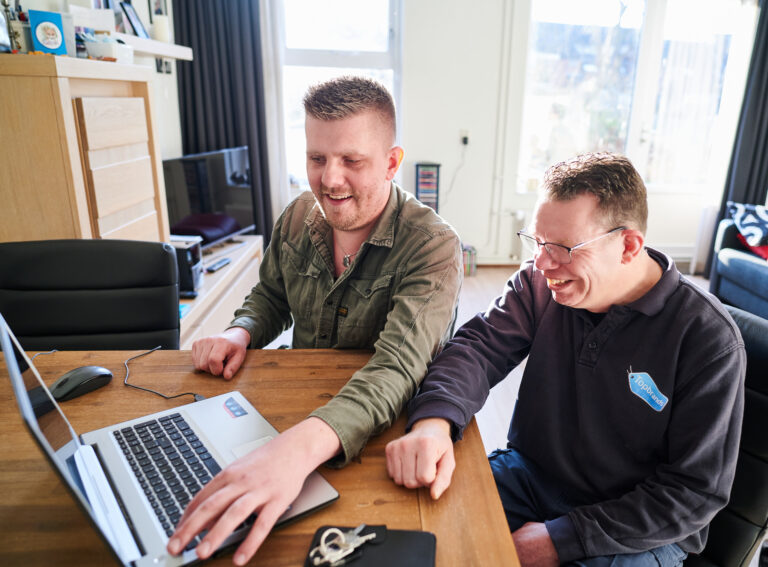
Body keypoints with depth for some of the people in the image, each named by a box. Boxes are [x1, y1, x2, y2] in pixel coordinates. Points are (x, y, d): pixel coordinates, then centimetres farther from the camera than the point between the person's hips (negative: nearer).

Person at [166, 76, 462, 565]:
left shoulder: (432, 245, -20)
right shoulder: (298, 218, -1)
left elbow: (399, 366, -34)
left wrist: (302, 446, -50)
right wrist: (240, 334, -9)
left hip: (385, 429, -4)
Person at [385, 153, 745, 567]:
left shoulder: (708, 339, -18)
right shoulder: (539, 284, -7)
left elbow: (695, 492, -15)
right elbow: (478, 346, -16)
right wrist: (434, 420, -38)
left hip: (636, 533, -1)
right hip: (529, 475, 2)